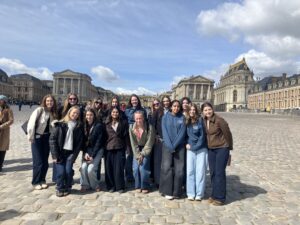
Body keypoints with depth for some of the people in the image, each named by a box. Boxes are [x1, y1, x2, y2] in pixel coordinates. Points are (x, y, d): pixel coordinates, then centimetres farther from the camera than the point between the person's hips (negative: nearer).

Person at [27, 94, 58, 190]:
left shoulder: (53, 113, 7)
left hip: (47, 138, 5)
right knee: (38, 161, -2)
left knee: (45, 161, 9)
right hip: (37, 137, -5)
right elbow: (31, 122, -18)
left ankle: (42, 180, 24)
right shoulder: (39, 110, -10)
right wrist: (30, 136, -21)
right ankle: (36, 182, 14)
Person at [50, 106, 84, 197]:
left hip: (70, 153, 1)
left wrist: (74, 155, -6)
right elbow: (52, 139, -4)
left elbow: (79, 142, 3)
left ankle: (67, 188, 14)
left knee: (68, 170, -13)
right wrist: (55, 155, -9)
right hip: (60, 152, -1)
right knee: (61, 171, -10)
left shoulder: (79, 127, 4)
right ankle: (60, 188, 16)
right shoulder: (60, 125, -1)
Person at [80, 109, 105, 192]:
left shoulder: (99, 126, -12)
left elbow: (99, 142, -14)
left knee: (90, 169, -15)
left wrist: (92, 155, -16)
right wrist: (85, 153, -10)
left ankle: (95, 185, 11)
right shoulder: (84, 126, 2)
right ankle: (85, 185, 7)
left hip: (97, 150, -4)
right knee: (83, 167, -14)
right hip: (87, 150, 4)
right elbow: (83, 141, 3)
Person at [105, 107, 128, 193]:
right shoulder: (106, 123, 8)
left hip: (120, 148, -1)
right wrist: (104, 147, 4)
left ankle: (120, 186, 8)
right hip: (108, 148, 2)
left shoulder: (123, 122, 6)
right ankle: (111, 186, 15)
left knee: (119, 168, -2)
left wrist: (125, 147, -1)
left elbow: (126, 135, 4)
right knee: (109, 168, 3)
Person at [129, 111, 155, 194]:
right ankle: (138, 186, 13)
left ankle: (145, 187, 5)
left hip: (146, 150, -3)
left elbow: (149, 143, -16)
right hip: (136, 150, 3)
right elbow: (133, 143, -8)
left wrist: (142, 154, -18)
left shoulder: (149, 127, -20)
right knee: (135, 168, -6)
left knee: (143, 167, -14)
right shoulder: (131, 128, -11)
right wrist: (138, 155, -14)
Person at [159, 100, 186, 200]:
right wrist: (170, 146, -12)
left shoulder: (182, 118, 5)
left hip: (179, 147, 1)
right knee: (167, 168, -6)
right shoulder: (165, 117, 4)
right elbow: (165, 132, -3)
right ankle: (168, 191, 4)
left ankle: (176, 192, 9)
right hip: (167, 146, 0)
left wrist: (174, 145, -11)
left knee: (179, 169, -2)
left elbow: (182, 132, -3)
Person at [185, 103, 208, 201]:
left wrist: (195, 146, -9)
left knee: (200, 171, -1)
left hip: (201, 148, -3)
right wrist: (187, 144, -1)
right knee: (190, 170, 1)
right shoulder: (186, 121, 3)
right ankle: (191, 193, 11)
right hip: (190, 148, 3)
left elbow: (202, 135, -7)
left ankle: (199, 194, 9)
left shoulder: (200, 120, -7)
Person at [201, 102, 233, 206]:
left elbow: (227, 134, -9)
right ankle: (214, 195, 25)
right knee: (212, 173, 11)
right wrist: (208, 145, 12)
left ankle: (220, 198, 10)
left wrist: (229, 147, 1)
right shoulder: (204, 121, 1)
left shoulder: (219, 120, -18)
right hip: (211, 149, 6)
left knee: (219, 173, -2)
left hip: (222, 148, -6)